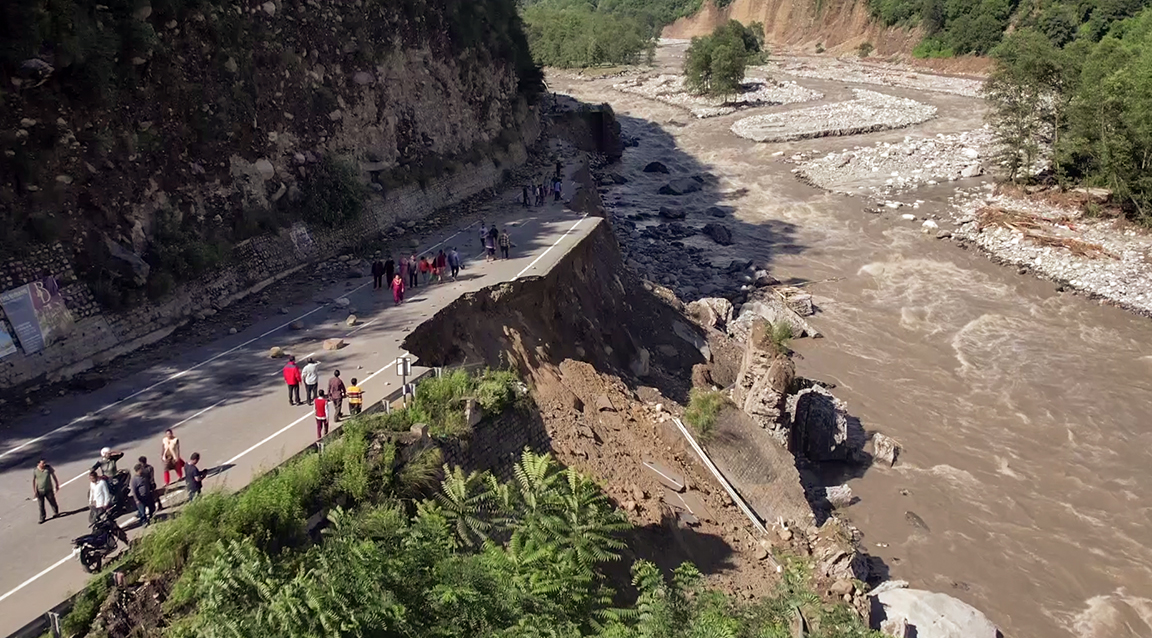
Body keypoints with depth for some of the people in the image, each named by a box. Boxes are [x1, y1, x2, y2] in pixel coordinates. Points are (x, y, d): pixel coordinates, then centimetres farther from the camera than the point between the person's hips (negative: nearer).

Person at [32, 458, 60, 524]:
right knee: (41, 505, 6)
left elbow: (53, 476, 4)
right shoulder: (35, 471, -10)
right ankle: (42, 518, 19)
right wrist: (34, 491, -5)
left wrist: (57, 485, 9)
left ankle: (56, 513, 33)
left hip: (49, 489, 0)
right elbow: (33, 481, -3)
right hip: (40, 491, 0)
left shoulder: (48, 468, -8)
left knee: (52, 502, 10)